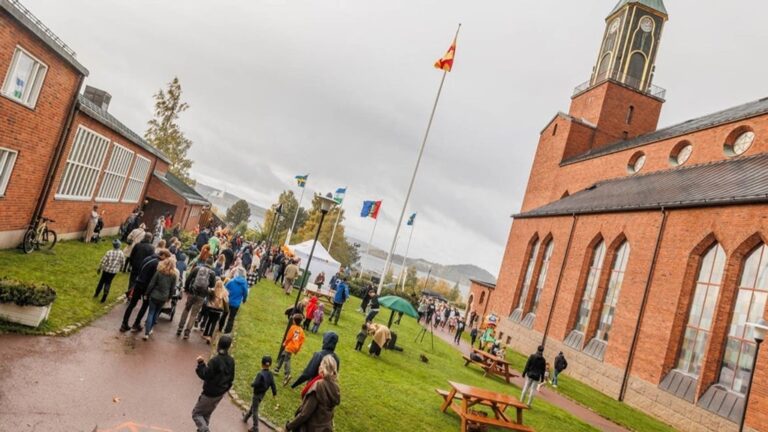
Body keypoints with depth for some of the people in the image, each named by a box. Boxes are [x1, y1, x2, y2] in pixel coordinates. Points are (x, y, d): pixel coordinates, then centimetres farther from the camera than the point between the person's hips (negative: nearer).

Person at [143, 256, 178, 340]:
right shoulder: (174, 275, -5)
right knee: (156, 313, 19)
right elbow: (173, 288, 1)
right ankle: (149, 328, 30)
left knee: (151, 313, 4)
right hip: (164, 297, 2)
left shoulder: (159, 272, -10)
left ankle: (147, 333, -2)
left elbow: (151, 284, -7)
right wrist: (169, 297, 15)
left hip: (154, 295, -2)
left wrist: (147, 294, 3)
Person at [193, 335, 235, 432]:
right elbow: (231, 377, 5)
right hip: (221, 393, 7)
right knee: (207, 413, 26)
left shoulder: (215, 360, -26)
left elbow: (205, 375, -24)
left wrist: (201, 364, -17)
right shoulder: (231, 361, -4)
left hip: (210, 393, -7)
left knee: (196, 413, 7)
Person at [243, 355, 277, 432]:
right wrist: (274, 393, 10)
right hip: (263, 394, 8)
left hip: (257, 394, -8)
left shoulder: (260, 374, -28)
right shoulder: (270, 374, -6)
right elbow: (273, 384, -1)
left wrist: (252, 384, -9)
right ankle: (246, 417, 50)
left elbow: (255, 384, -32)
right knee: (252, 407, 28)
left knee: (255, 410, 4)